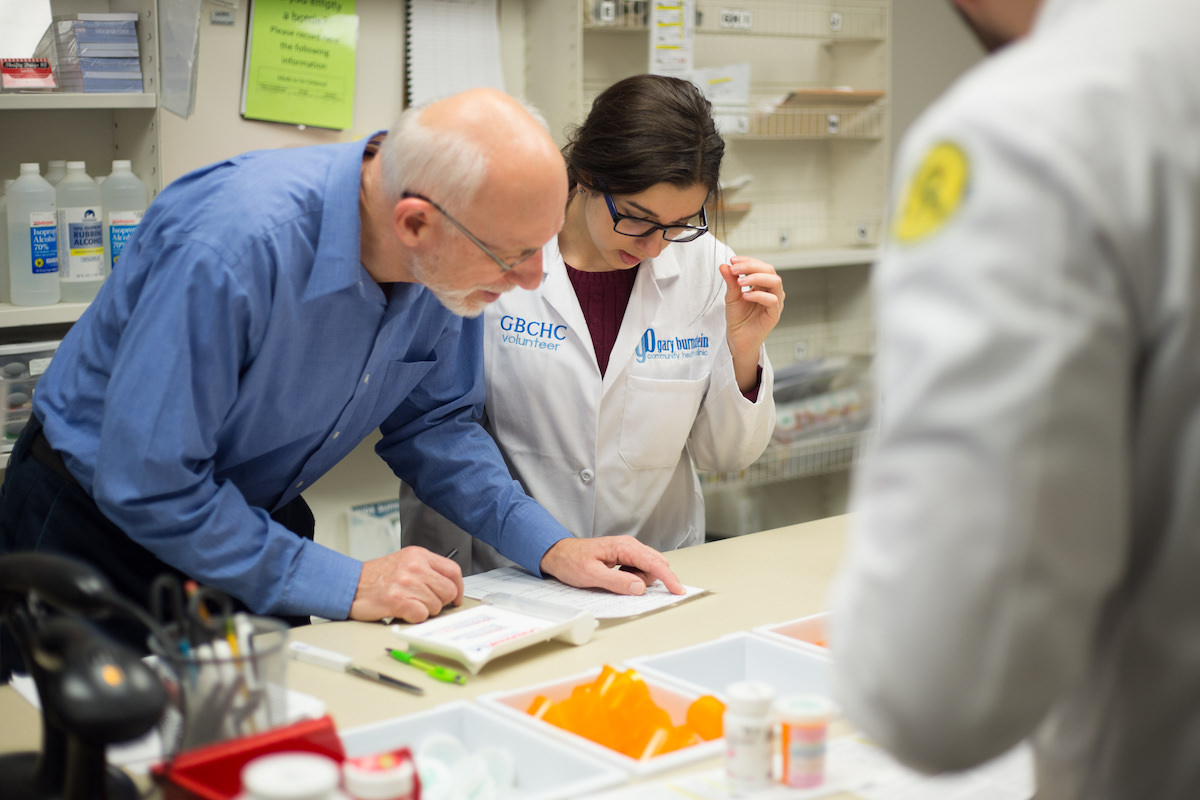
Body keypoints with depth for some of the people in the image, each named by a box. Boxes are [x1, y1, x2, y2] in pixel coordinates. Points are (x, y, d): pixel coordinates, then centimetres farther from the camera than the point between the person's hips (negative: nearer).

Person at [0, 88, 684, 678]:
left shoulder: (457, 258, -15)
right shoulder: (233, 245, -36)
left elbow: (431, 421, 1)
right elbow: (147, 486, -32)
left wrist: (549, 545, -12)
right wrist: (344, 586, -29)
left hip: (257, 521, 6)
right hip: (105, 523, -5)